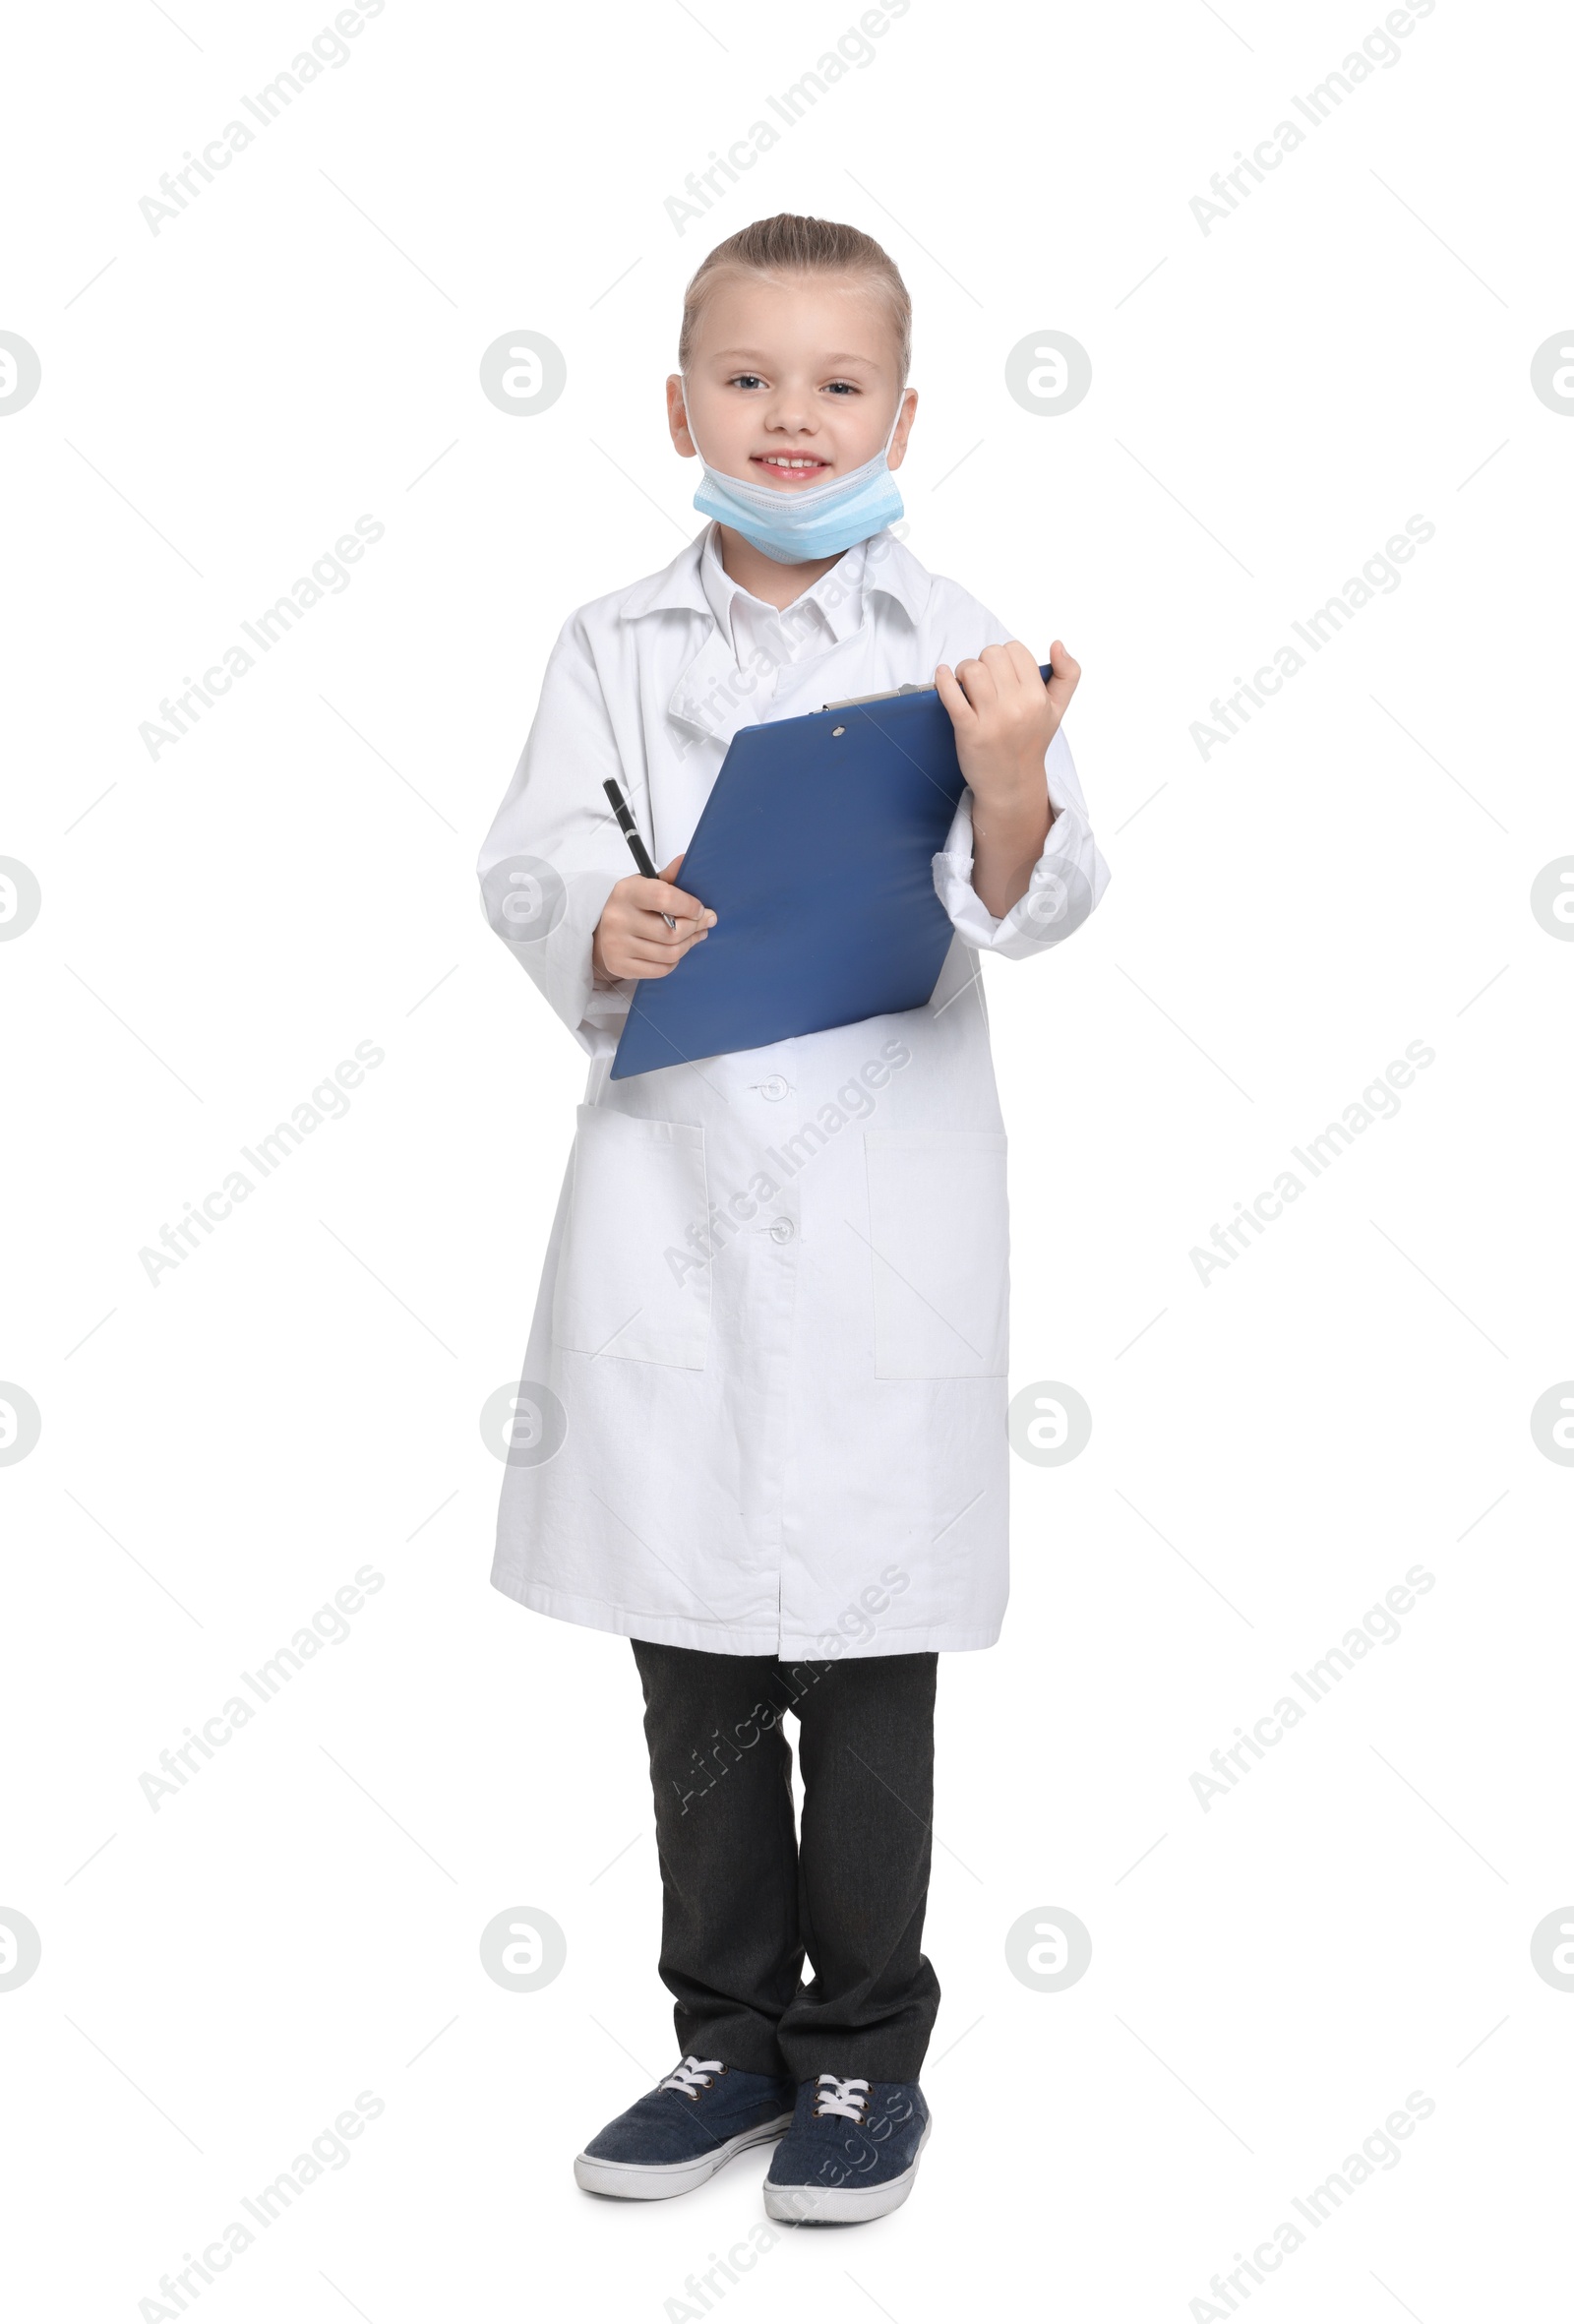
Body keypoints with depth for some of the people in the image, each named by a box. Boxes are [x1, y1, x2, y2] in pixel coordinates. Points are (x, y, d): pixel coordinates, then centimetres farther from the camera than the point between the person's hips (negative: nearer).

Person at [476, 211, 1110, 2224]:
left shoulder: (948, 642, 0)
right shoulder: (616, 646, 6)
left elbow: (1033, 910, -7)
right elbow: (526, 852, -1)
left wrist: (1014, 792, -28)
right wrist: (599, 926, -22)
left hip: (882, 1188, -2)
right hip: (672, 1172, 3)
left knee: (866, 1653, 5)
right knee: (692, 1655, 12)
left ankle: (869, 2050, 23)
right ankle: (733, 2036, 28)